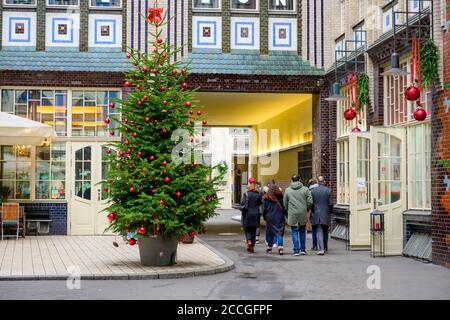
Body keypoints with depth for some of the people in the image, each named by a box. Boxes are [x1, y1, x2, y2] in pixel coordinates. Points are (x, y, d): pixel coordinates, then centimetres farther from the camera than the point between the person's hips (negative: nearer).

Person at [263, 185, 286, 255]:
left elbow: (265, 209, 1)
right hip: (279, 218, 0)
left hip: (270, 218, 0)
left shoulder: (267, 199, -3)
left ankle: (269, 248, 20)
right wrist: (285, 218, 6)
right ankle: (280, 247, -15)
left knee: (270, 233, 12)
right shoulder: (281, 198, -3)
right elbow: (284, 208, -1)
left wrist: (264, 217, 15)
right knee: (280, 233, 0)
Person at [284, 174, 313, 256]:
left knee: (294, 232, 4)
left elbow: (285, 203, 6)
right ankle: (303, 249, 16)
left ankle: (296, 250, 1)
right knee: (302, 231, 14)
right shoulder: (305, 189, -1)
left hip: (292, 214, -1)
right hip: (303, 214, 1)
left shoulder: (288, 190, 1)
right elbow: (310, 202, -4)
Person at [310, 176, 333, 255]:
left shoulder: (313, 191, -3)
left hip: (317, 214, 0)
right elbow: (331, 203, -6)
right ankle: (325, 247, 29)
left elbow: (311, 203, -2)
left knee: (319, 231, 0)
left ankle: (321, 249, -11)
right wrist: (330, 212, 10)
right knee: (325, 231, 16)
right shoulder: (328, 190, -6)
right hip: (326, 214, 1)